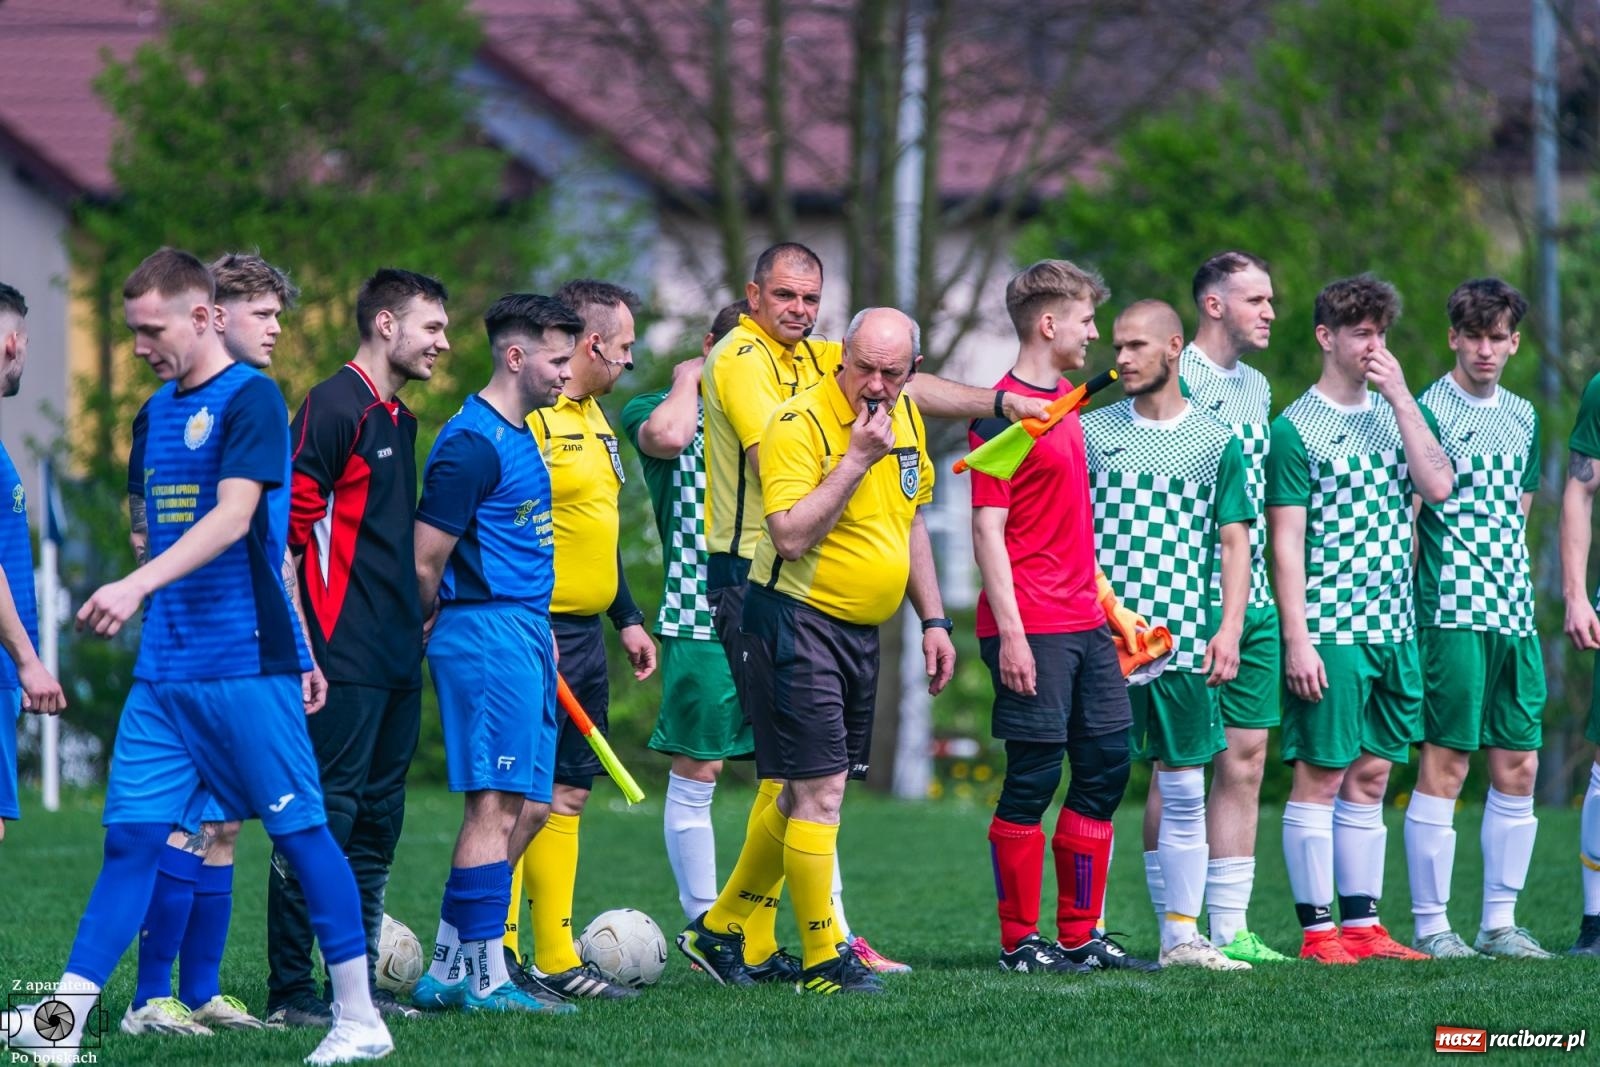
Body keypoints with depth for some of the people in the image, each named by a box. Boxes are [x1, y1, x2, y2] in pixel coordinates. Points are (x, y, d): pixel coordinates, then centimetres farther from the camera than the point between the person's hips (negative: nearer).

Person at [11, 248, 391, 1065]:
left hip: (246, 667, -7)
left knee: (299, 832, 0)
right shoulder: (161, 407, 14)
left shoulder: (250, 397, -9)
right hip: (165, 668, 7)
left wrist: (137, 586, -31)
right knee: (130, 839, 2)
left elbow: (234, 516, -21)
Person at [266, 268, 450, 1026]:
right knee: (321, 819, -9)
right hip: (344, 658, -9)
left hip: (396, 653, 9)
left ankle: (358, 982, 17)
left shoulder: (399, 420, 18)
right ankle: (288, 991, -7)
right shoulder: (334, 406, -11)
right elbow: (287, 523, -16)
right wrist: (300, 642, -18)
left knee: (377, 821, 11)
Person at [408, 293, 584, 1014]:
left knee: (527, 807, 10)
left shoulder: (518, 436, 17)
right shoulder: (472, 444, -14)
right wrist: (431, 627, 2)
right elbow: (424, 561, -15)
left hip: (524, 631, 10)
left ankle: (447, 972, 13)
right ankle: (482, 977, -6)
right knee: (498, 806, -8)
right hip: (488, 631, -10)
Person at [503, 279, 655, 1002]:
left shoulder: (592, 416, 17)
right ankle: (496, 956, -7)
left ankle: (555, 960, 14)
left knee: (568, 794, 10)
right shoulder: (522, 415, -15)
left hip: (586, 636, 10)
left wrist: (628, 618, 26)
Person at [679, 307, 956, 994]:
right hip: (797, 622, -8)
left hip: (860, 630, 8)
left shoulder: (908, 421, 8)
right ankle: (822, 961, -1)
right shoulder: (799, 424, -17)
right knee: (819, 793, -9)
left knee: (803, 795, 14)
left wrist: (932, 619, 18)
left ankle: (719, 928, 26)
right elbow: (791, 536, -27)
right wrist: (857, 458, -28)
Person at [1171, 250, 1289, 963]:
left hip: (1255, 603, 8)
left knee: (1245, 763, 7)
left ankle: (1230, 929, 11)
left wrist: (1258, 599, 18)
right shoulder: (1175, 380, -9)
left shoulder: (1258, 386, 16)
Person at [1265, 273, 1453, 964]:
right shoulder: (1297, 427, -5)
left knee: (1370, 777, 9)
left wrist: (1400, 396, -4)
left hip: (1394, 627, 6)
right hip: (1330, 631, -6)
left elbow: (1439, 486, -2)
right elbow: (1286, 540, -8)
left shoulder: (1394, 413, 13)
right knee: (1321, 775, -4)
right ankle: (1318, 929, -1)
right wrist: (1297, 639, -14)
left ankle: (1363, 925, 14)